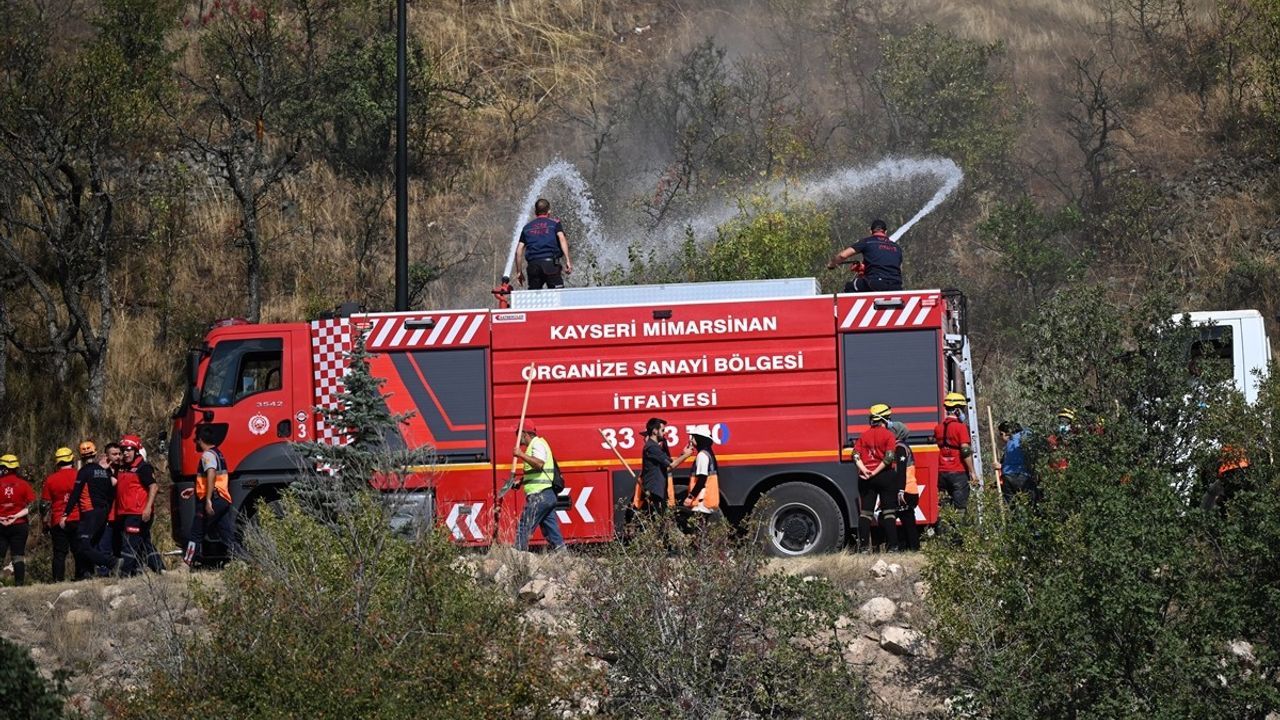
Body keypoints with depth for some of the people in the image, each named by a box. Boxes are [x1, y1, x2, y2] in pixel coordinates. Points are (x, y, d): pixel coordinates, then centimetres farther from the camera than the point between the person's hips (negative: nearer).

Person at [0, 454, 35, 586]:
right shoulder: (23, 484, -1)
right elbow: (32, 506, -5)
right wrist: (17, 516, -7)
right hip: (19, 525, 1)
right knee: (18, 556, 4)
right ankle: (19, 583, -1)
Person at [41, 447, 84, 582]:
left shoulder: (50, 479, 0)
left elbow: (45, 504, 4)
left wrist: (46, 523, 13)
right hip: (79, 520, 0)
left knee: (59, 554, 3)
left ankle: (58, 581, -4)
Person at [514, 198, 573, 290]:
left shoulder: (527, 227, 21)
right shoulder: (554, 223, 13)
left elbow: (518, 250, 15)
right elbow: (562, 239, -5)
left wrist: (519, 271, 20)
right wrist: (567, 260, -11)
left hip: (533, 264, 3)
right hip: (550, 262, -3)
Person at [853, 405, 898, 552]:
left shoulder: (864, 435, 8)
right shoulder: (888, 435, -5)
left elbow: (856, 454, -2)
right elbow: (889, 457, -15)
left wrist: (864, 470, -10)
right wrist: (876, 472, -12)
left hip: (866, 478, 4)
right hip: (885, 476, -4)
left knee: (865, 512, 6)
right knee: (889, 512, 1)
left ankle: (864, 546, 0)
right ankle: (892, 546, -3)